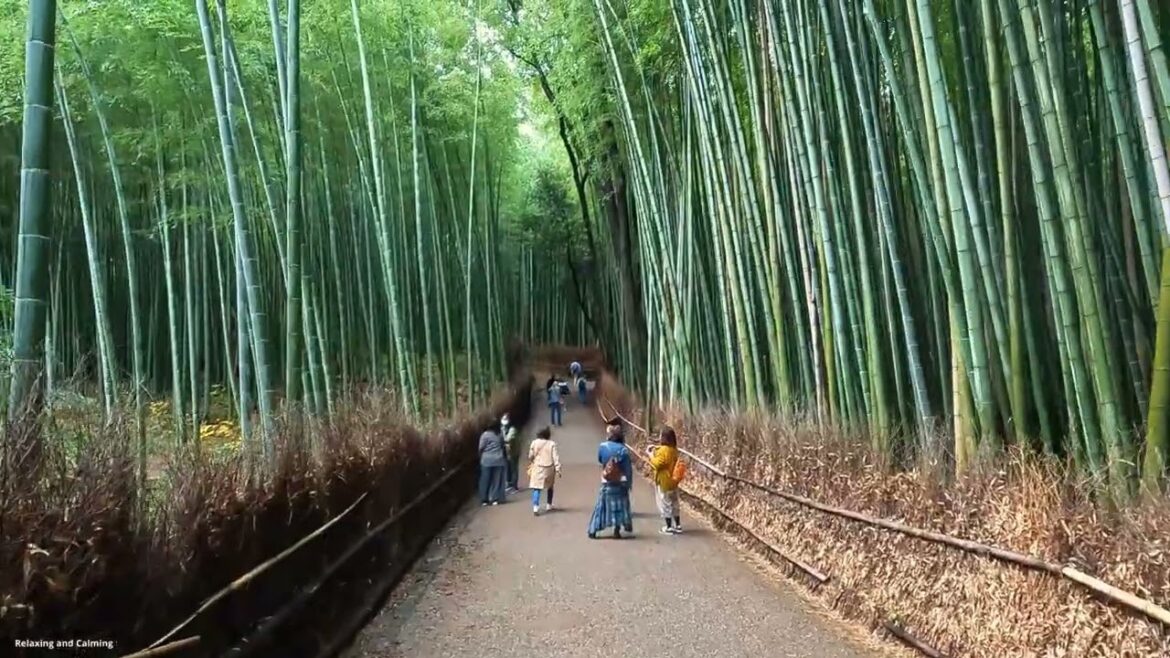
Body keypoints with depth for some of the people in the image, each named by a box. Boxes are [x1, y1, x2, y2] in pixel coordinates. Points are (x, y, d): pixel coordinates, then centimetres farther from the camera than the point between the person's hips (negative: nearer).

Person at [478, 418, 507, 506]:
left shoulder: (485, 434, -4)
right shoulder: (500, 435, 6)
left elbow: (481, 448, -6)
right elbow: (503, 447, 5)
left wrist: (481, 457, 9)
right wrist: (503, 457, 14)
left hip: (486, 460, -2)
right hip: (498, 460, 2)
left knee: (485, 480, 5)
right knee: (496, 480, 8)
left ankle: (484, 500, 6)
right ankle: (495, 499, 5)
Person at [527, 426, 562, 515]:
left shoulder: (534, 443, -2)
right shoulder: (552, 444, -5)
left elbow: (530, 456, 5)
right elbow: (555, 457, -9)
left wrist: (530, 464, 25)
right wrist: (558, 469, -7)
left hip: (537, 468, 0)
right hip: (549, 468, 0)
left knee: (536, 488, -3)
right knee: (550, 487, 21)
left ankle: (535, 507, -20)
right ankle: (548, 506, 27)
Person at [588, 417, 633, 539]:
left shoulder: (602, 446, -7)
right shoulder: (623, 449, -10)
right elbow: (628, 468, -7)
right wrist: (629, 482, 2)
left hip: (606, 482, 1)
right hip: (620, 482, -1)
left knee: (601, 506, 8)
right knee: (619, 506, 10)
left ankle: (593, 531, 10)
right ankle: (617, 531, 10)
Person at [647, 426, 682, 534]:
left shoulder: (663, 450, -21)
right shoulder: (673, 450, 6)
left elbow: (656, 464, -22)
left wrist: (651, 454, -9)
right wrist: (656, 451, 10)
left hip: (663, 481, -8)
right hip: (672, 481, 8)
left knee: (665, 503, 1)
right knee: (673, 503, 16)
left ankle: (669, 527, 6)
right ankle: (678, 526, 21)